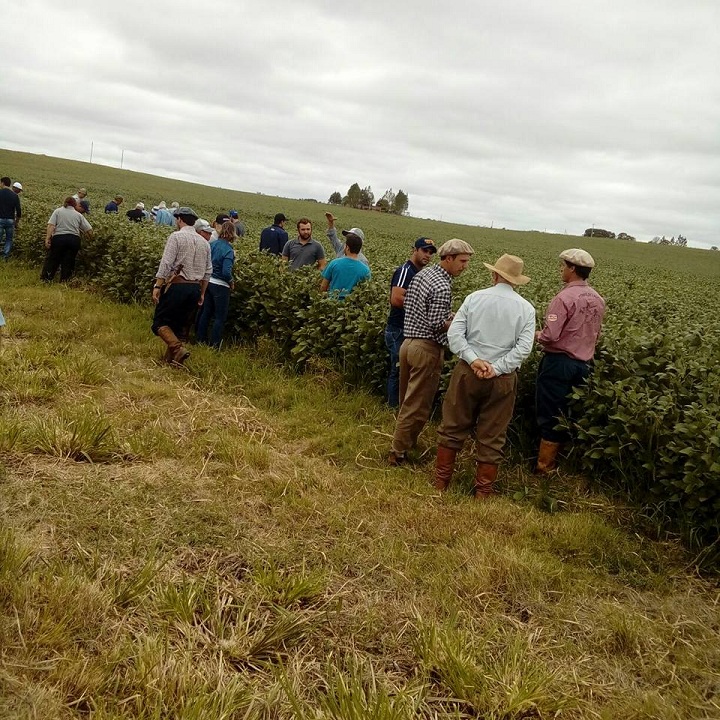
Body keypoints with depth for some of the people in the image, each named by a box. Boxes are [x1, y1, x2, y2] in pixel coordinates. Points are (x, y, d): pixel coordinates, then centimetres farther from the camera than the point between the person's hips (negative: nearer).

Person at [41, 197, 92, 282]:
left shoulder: (57, 211, 9)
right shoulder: (78, 215, 12)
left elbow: (51, 225, -4)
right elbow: (89, 230, 7)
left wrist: (47, 238, -8)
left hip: (58, 238, -1)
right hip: (74, 239, 1)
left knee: (52, 259, 11)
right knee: (68, 262, 10)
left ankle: (45, 278, 13)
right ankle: (64, 280, 13)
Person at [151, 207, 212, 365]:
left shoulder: (176, 236, -6)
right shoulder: (204, 242, 13)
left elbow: (166, 264, -14)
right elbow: (208, 271, 14)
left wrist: (157, 286, -13)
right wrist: (202, 293, 21)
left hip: (177, 285, -6)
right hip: (195, 288, 6)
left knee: (160, 321, 1)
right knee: (177, 323, 17)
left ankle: (178, 349, -21)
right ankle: (171, 358, 16)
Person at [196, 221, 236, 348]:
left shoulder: (212, 244, 0)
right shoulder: (228, 250, -20)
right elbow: (226, 272, -25)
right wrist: (231, 283, -8)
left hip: (208, 282, 7)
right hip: (221, 286, -7)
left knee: (206, 312, 19)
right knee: (220, 317, 6)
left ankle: (200, 340, 28)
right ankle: (214, 346, 9)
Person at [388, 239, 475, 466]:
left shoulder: (423, 273, 9)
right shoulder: (442, 287, -19)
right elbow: (437, 325, -21)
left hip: (408, 343, 9)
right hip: (427, 349, -9)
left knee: (407, 400, 18)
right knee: (418, 405, 1)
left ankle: (405, 440, 29)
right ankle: (398, 453, 7)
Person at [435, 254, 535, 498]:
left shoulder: (475, 298, -1)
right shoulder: (526, 308, -1)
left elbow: (454, 334, -9)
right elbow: (524, 347, -12)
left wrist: (473, 360, -14)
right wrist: (497, 368, -13)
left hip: (468, 371, 0)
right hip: (502, 378, 0)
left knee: (453, 427, 14)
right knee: (492, 436, 10)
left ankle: (441, 479, 23)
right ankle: (483, 489, 18)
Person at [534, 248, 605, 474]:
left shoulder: (564, 298, -18)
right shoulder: (597, 300, 7)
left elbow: (550, 336, -22)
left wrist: (535, 334, -2)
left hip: (558, 363, -7)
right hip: (583, 365, 7)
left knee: (550, 415, 2)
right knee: (567, 415, 15)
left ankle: (545, 465, 9)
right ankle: (562, 461, 24)